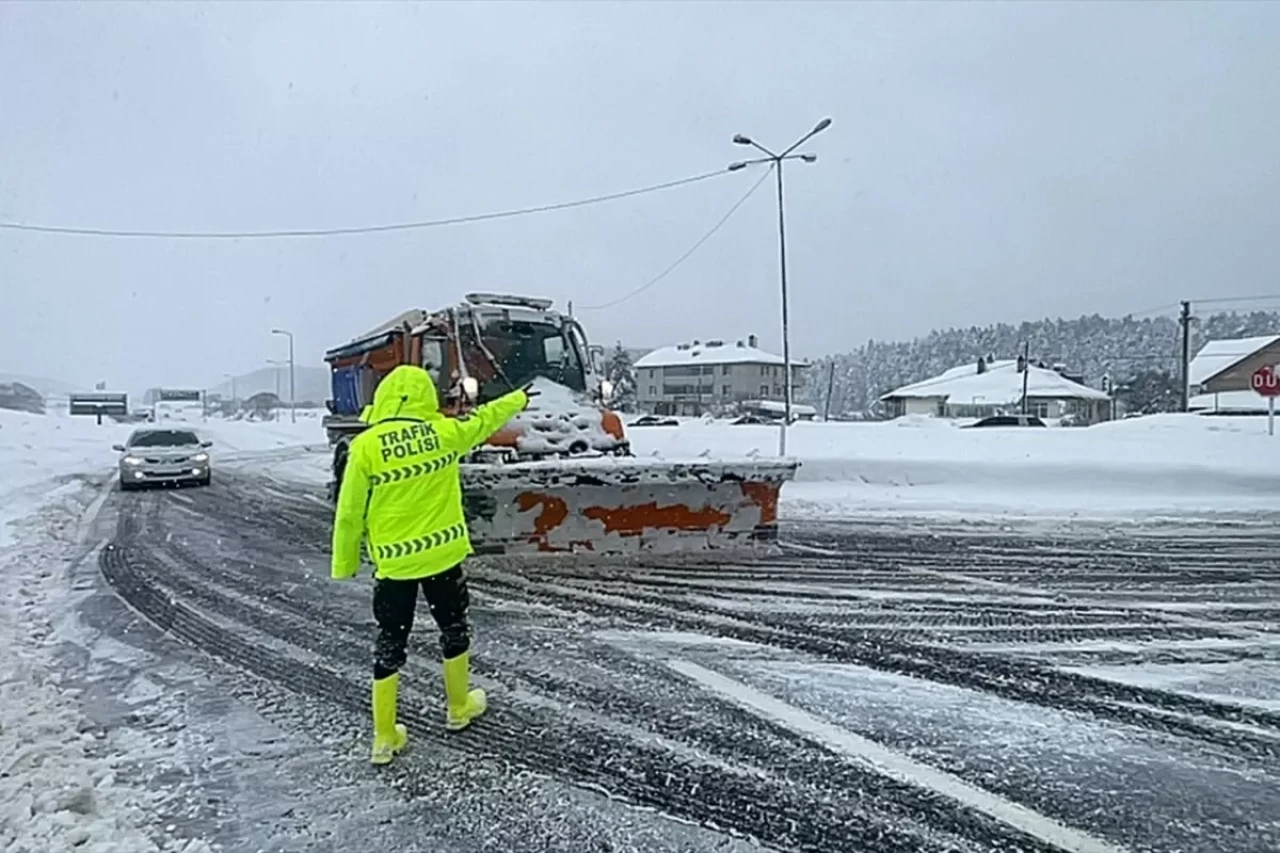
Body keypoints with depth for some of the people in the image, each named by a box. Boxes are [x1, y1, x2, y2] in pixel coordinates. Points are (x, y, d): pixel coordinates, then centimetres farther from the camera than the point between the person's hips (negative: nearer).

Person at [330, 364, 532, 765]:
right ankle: (459, 708, 37)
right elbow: (485, 418, 13)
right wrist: (520, 398, 32)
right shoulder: (444, 431, -6)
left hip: (393, 561, -1)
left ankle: (385, 737, 16)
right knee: (453, 629, 21)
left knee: (390, 644, 10)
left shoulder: (365, 445, -10)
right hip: (442, 553, 1)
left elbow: (350, 513, -7)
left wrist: (343, 564, 6)